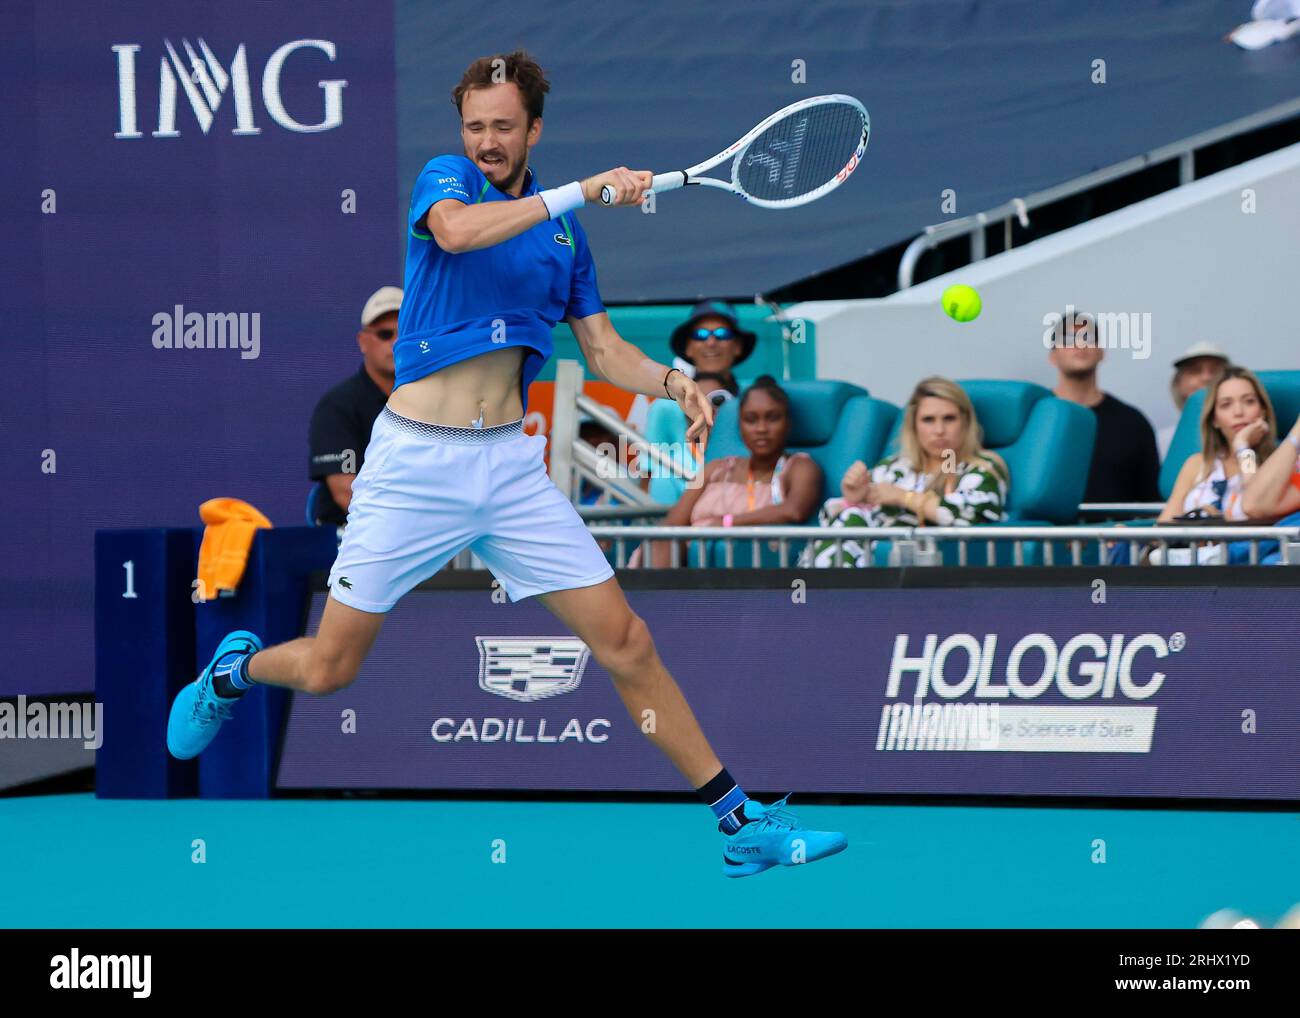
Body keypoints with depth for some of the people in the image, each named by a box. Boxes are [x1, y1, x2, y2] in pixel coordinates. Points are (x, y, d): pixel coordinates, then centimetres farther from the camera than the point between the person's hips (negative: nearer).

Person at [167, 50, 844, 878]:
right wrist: (579, 192, -26)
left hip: (511, 463, 4)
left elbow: (604, 350, 16)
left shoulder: (564, 233, 13)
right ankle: (235, 669, 37)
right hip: (415, 460, -3)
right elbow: (456, 230, -26)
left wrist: (673, 383, -4)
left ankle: (740, 821, 0)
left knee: (625, 641, -3)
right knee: (327, 669, 2)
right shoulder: (446, 179, -1)